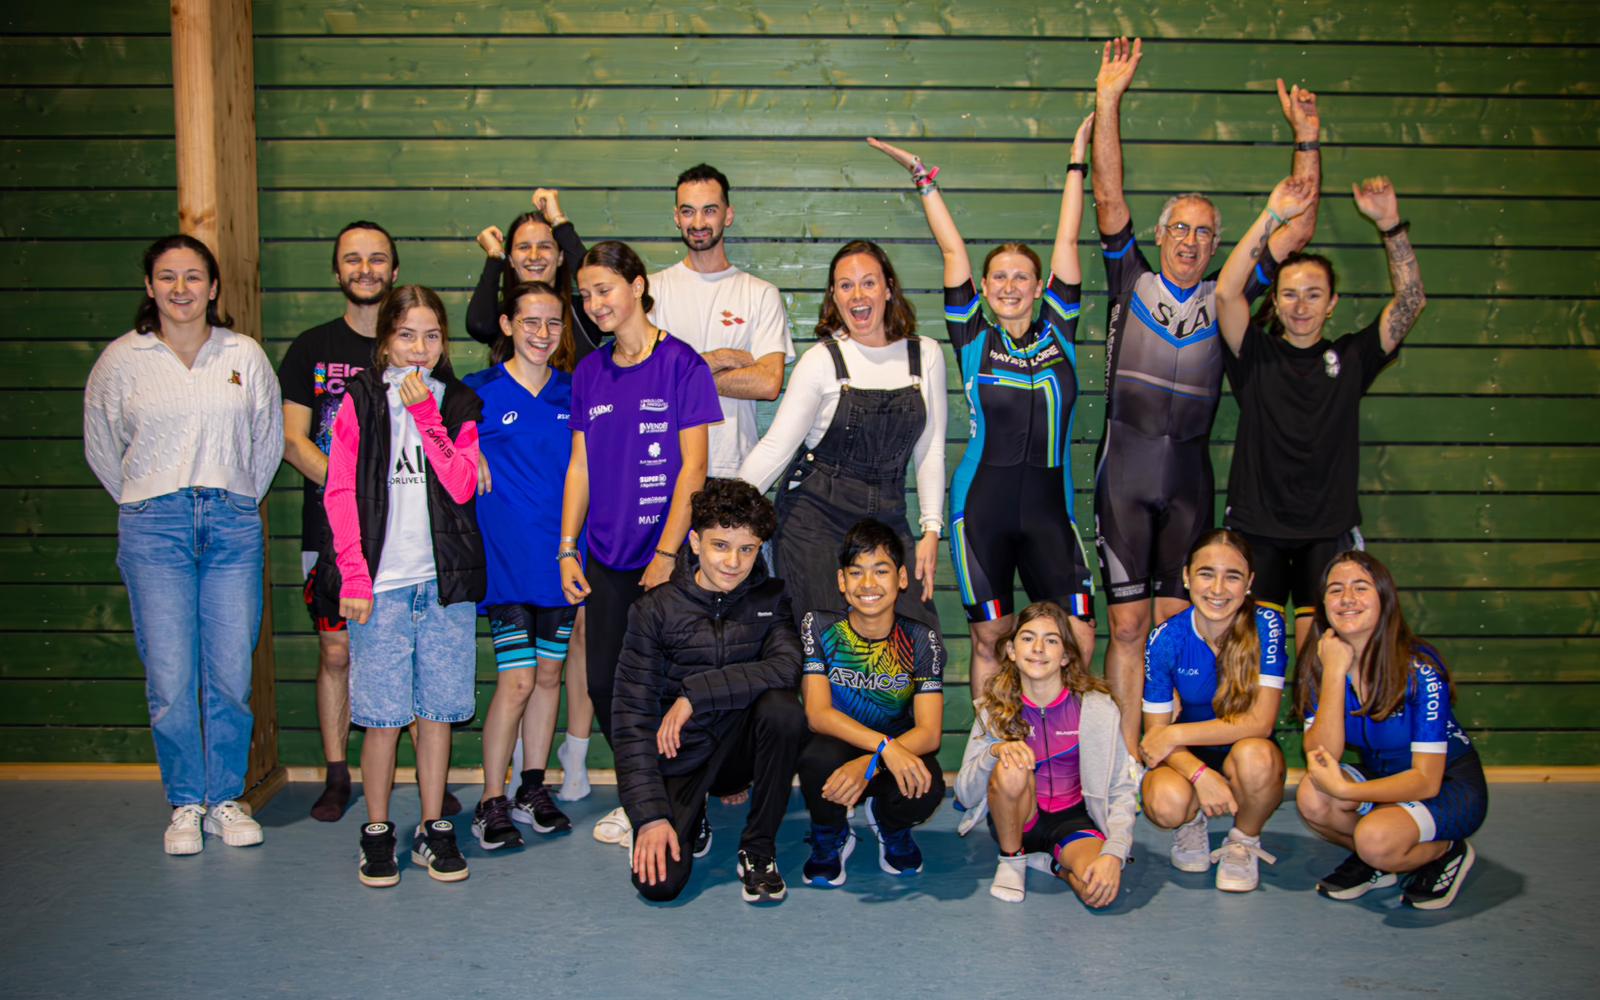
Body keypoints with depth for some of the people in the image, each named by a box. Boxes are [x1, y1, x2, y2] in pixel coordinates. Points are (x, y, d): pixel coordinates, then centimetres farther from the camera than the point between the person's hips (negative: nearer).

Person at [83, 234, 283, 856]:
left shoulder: (245, 356, 5)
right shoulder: (122, 360, 3)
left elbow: (268, 441, 17)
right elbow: (102, 448, 15)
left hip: (233, 526, 1)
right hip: (153, 529, -1)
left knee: (232, 675, 1)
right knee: (170, 680, -2)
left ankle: (226, 799, 18)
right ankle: (185, 804, 15)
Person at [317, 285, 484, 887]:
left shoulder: (458, 403, 9)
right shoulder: (360, 401, 3)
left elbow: (461, 487, -4)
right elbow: (341, 492, -2)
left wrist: (427, 416, -10)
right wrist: (354, 574, -9)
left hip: (446, 577, 2)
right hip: (381, 580, -2)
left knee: (438, 708, 7)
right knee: (383, 713, 0)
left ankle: (433, 827, 19)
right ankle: (377, 831, 14)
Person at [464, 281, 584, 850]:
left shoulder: (572, 393, 8)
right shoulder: (479, 392, -3)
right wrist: (470, 457, -15)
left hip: (562, 558, 4)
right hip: (507, 561, -4)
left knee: (548, 675, 10)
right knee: (516, 680, -6)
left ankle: (533, 791, 23)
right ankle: (491, 803, 6)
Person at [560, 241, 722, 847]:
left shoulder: (681, 364, -7)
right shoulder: (590, 373, 9)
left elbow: (693, 467, -10)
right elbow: (580, 467, 12)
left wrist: (667, 553, -13)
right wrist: (567, 548, 6)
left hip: (666, 553, -5)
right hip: (607, 557, 5)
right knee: (604, 683, 6)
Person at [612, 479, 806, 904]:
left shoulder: (770, 599, -3)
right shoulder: (656, 608, -8)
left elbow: (786, 667, -22)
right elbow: (632, 714, -10)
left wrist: (696, 694, -26)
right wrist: (650, 815, -18)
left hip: (742, 748, 1)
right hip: (680, 757, -1)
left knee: (782, 707, -30)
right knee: (658, 882, -20)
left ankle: (758, 849, -10)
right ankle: (691, 818, 17)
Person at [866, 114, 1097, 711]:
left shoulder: (1058, 335, 7)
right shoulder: (974, 341, 3)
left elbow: (1067, 241, 10)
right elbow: (953, 251, 4)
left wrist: (1078, 159, 13)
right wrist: (924, 179, 8)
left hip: (1048, 505, 2)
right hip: (982, 506, -1)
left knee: (1078, 637, -2)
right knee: (990, 636, 4)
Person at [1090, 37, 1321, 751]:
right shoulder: (1131, 283, 7)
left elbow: (1296, 231, 12)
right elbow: (1108, 198, -1)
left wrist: (1306, 138, 8)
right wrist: (1108, 103, -6)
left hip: (1189, 480, 2)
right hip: (1124, 475, -2)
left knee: (1175, 627, 6)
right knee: (1128, 626, 0)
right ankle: (1125, 765, 5)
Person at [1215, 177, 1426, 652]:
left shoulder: (1350, 357, 8)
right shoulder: (1256, 355, 3)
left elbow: (1411, 300, 1)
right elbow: (1226, 292, -12)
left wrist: (1390, 224, -10)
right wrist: (1272, 216, -16)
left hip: (1328, 530, 1)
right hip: (1257, 527, -1)